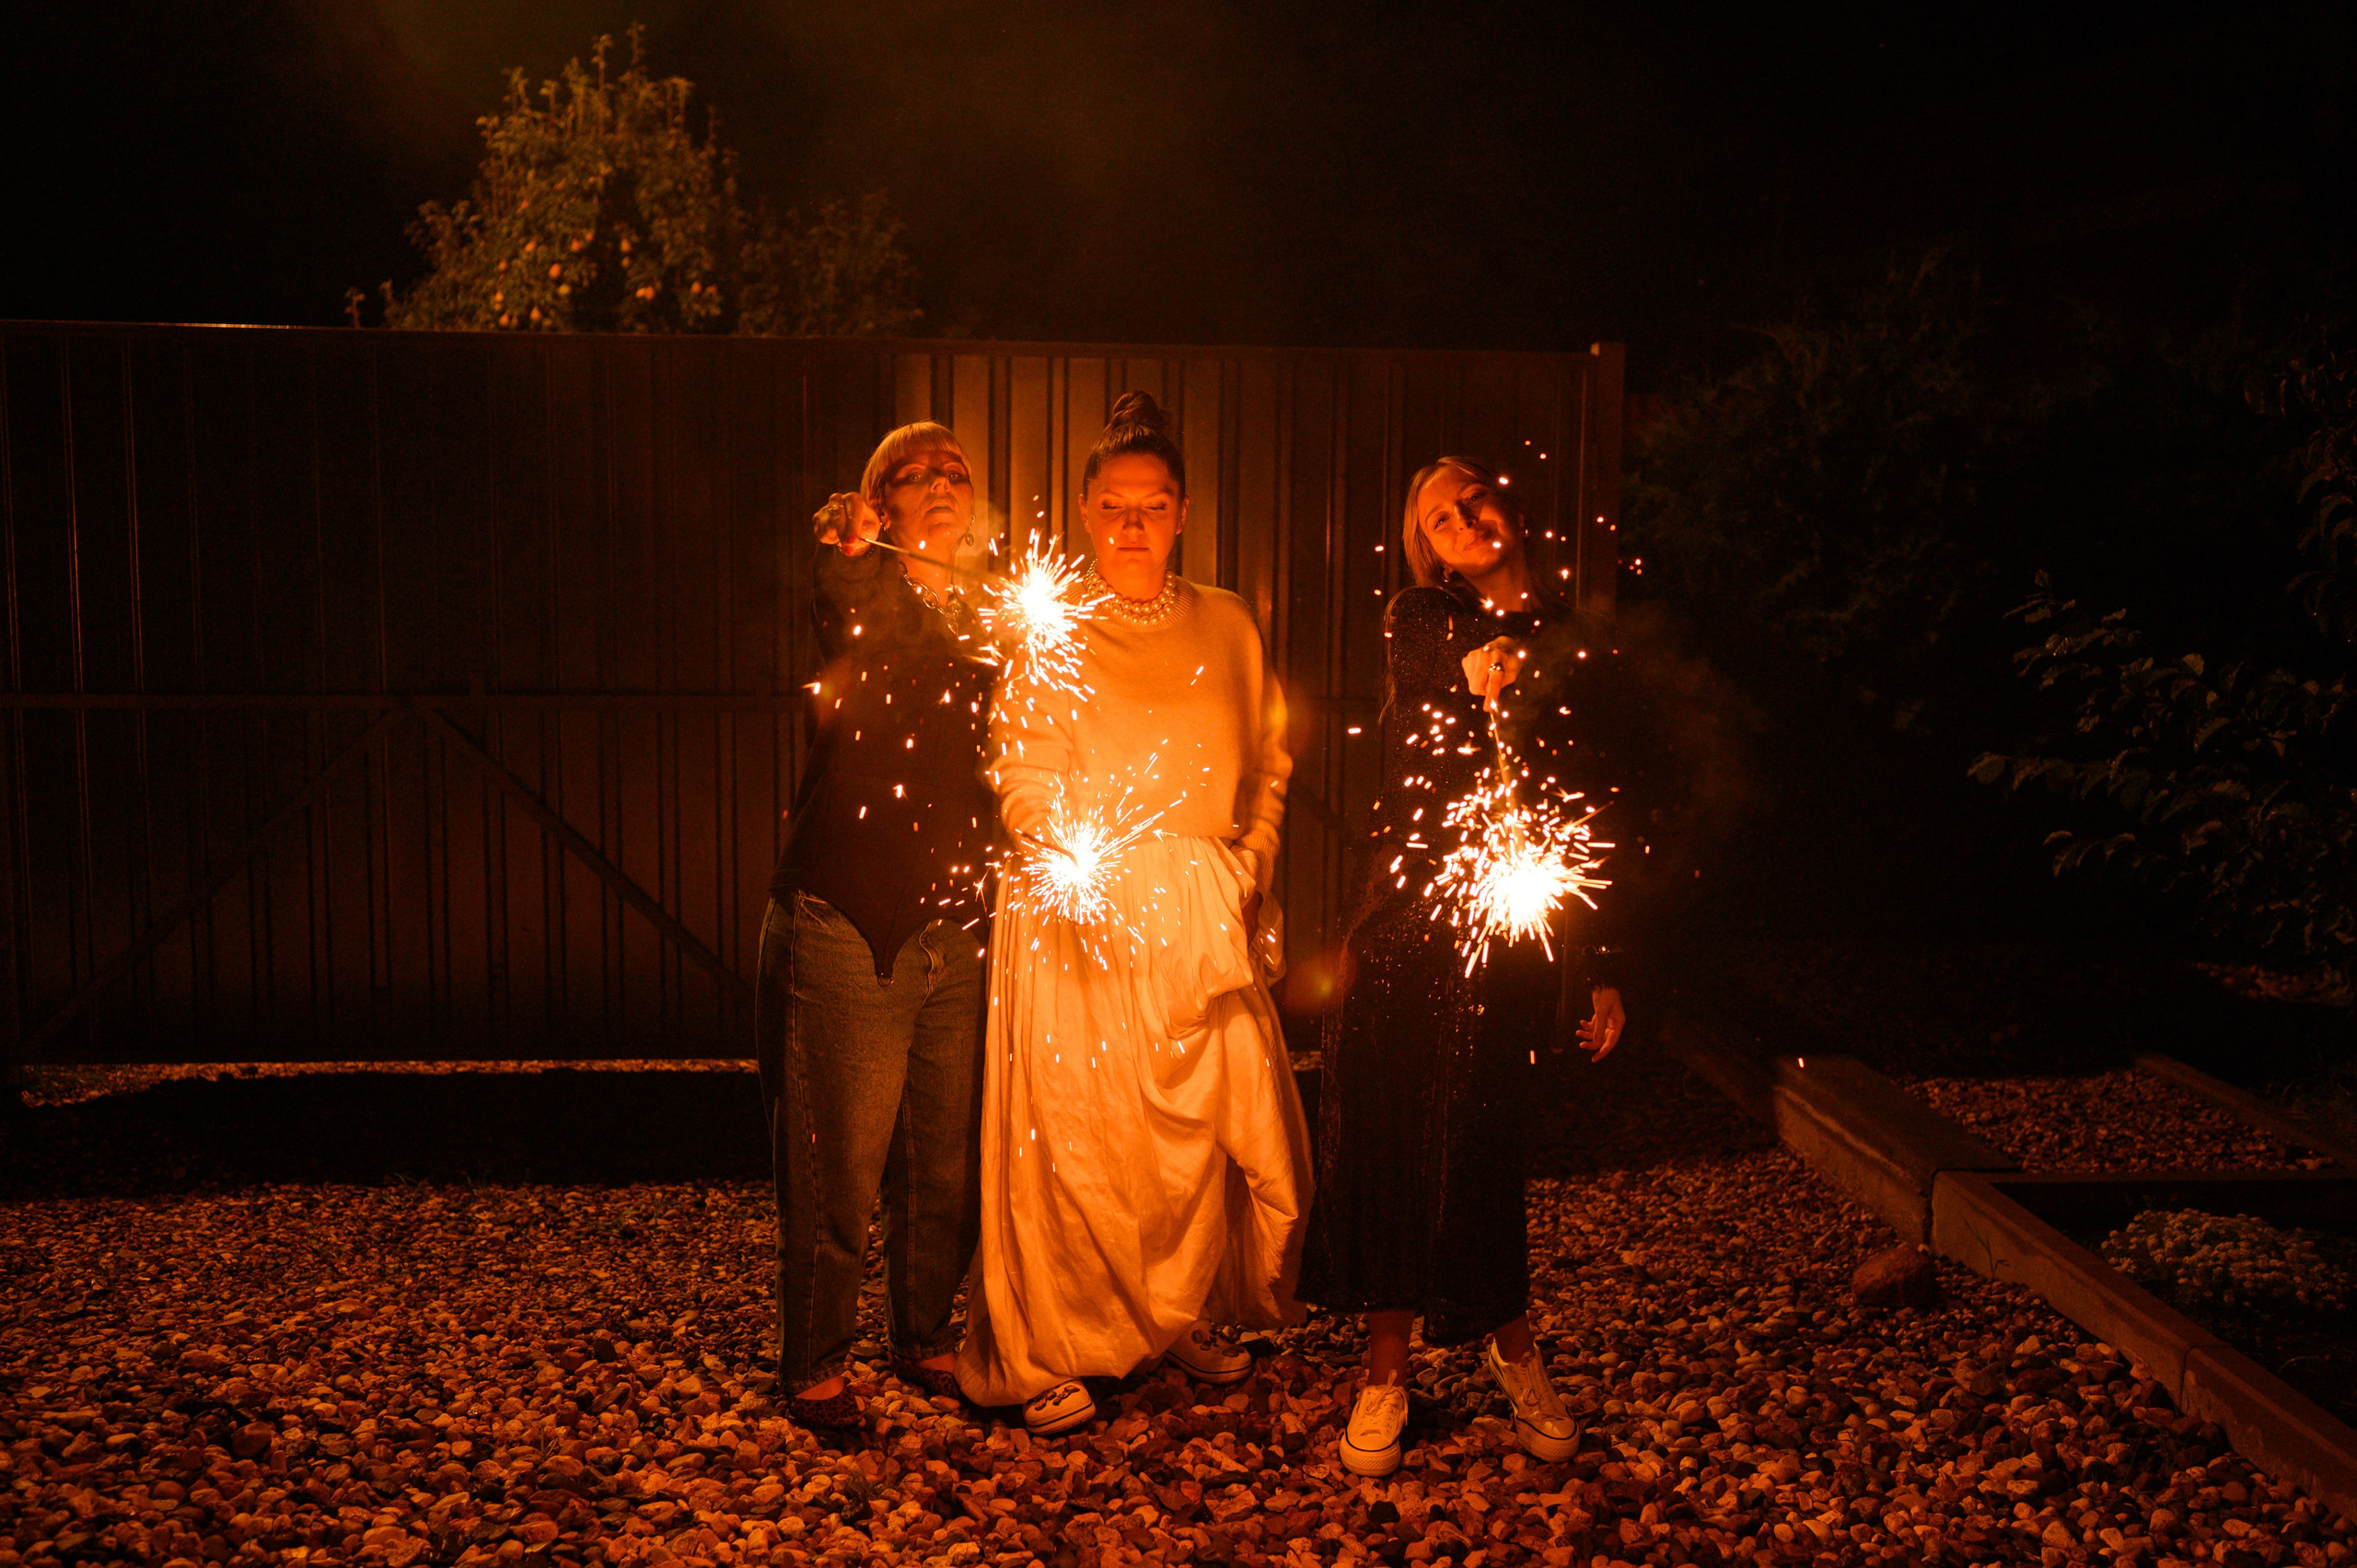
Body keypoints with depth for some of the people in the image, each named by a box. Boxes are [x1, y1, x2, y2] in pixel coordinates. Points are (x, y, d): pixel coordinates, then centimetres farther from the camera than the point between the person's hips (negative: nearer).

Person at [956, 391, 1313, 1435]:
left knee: (1217, 1131, 6)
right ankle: (1046, 1355, 14)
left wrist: (1250, 861, 3)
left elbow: (1268, 764, 17)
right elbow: (1027, 786, -9)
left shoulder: (1227, 626, 10)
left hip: (1205, 919, 4)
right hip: (1080, 917, -3)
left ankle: (1184, 1315, 28)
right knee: (1075, 1137, -1)